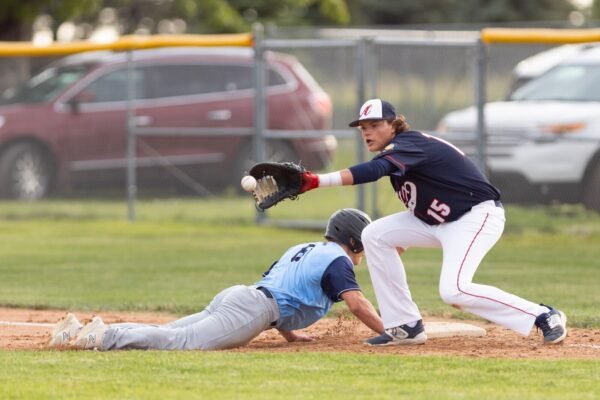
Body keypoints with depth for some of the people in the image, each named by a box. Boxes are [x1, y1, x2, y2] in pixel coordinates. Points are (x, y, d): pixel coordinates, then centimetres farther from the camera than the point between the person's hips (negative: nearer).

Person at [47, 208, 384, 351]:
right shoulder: (338, 259, 4)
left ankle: (80, 333, -13)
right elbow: (357, 304, -8)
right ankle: (104, 337, -36)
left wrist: (289, 334, 39)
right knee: (182, 341, -23)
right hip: (252, 310, -8)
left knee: (164, 335, -2)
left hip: (234, 297, 8)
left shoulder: (302, 250, 32)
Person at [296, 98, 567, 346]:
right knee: (374, 235, 0)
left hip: (478, 215, -10)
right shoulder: (398, 151, 7)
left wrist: (319, 181, -49)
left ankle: (543, 316, -14)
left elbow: (374, 170, -40)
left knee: (453, 290, -26)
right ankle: (406, 326, 2)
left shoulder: (409, 143, -21)